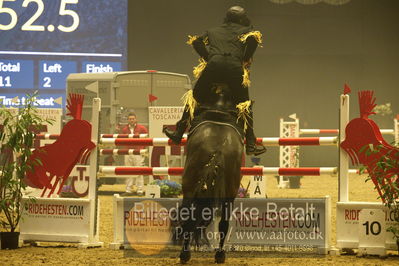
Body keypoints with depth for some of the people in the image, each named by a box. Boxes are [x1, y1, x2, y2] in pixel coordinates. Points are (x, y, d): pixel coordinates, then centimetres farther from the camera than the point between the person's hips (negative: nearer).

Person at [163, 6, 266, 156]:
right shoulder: (246, 31, 23)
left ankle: (178, 133, 14)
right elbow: (253, 38, 0)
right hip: (235, 66, -1)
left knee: (195, 97, 16)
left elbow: (195, 41, 17)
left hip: (214, 64, 1)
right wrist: (246, 61, 11)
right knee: (245, 105, 9)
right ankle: (251, 145, 2)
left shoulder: (213, 31, 30)